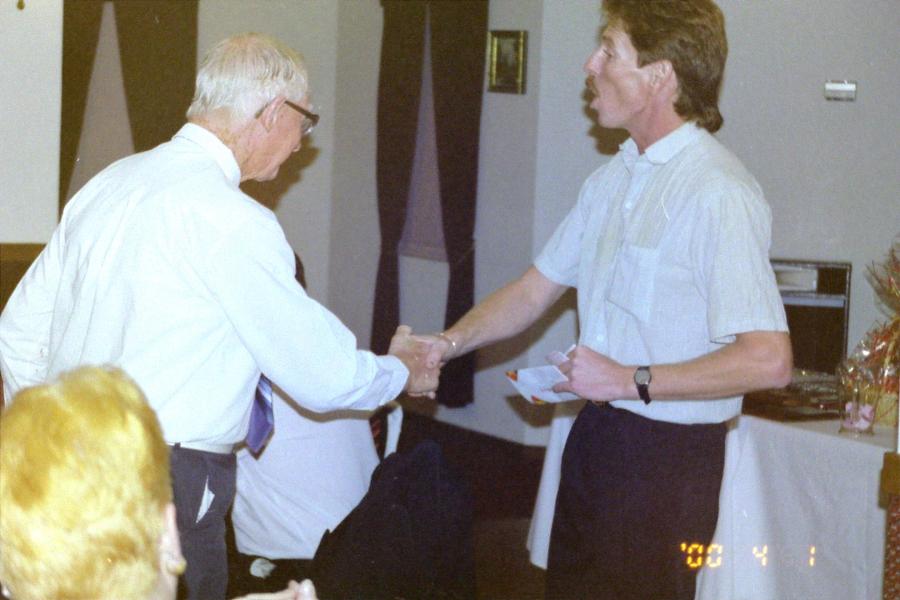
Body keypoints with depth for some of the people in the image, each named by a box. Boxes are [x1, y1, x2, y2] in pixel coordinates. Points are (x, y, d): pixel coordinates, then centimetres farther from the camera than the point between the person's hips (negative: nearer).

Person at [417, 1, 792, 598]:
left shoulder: (719, 194, -20)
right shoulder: (612, 179, 8)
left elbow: (768, 359, -26)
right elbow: (534, 291, 17)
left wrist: (630, 381, -20)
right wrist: (450, 343, 2)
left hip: (669, 455, -8)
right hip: (595, 436, 8)